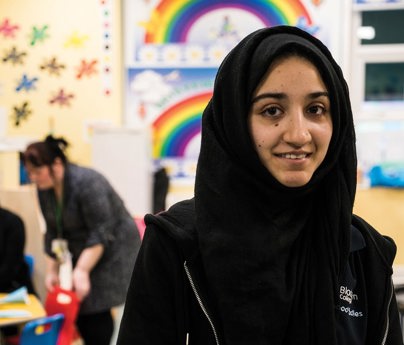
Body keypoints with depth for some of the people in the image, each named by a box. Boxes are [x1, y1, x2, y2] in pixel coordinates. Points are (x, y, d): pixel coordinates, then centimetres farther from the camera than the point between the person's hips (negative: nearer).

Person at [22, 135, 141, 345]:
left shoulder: (87, 183, -26)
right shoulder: (45, 189, -2)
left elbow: (101, 233, -27)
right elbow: (53, 232, 4)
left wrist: (82, 271, -28)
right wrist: (52, 270, 1)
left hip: (111, 249, -7)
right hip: (81, 251, 7)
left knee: (96, 310, -9)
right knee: (78, 309, 4)